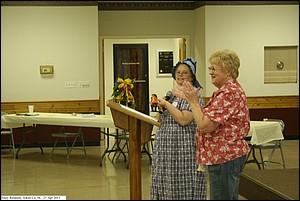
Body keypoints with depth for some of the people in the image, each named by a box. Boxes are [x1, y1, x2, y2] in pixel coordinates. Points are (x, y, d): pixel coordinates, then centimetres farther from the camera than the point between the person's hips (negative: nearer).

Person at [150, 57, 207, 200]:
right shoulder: (171, 94, 16)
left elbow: (183, 120, -20)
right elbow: (160, 120, 20)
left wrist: (167, 104, -12)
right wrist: (160, 108, 1)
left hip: (184, 146, -8)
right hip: (166, 148, 8)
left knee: (183, 187, -3)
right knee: (166, 186, 11)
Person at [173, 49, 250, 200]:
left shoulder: (229, 93, -21)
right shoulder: (228, 90, 15)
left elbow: (205, 125, -24)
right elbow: (208, 117, 16)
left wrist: (193, 101, -12)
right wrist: (189, 98, 11)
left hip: (225, 158, -11)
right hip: (226, 155, 11)